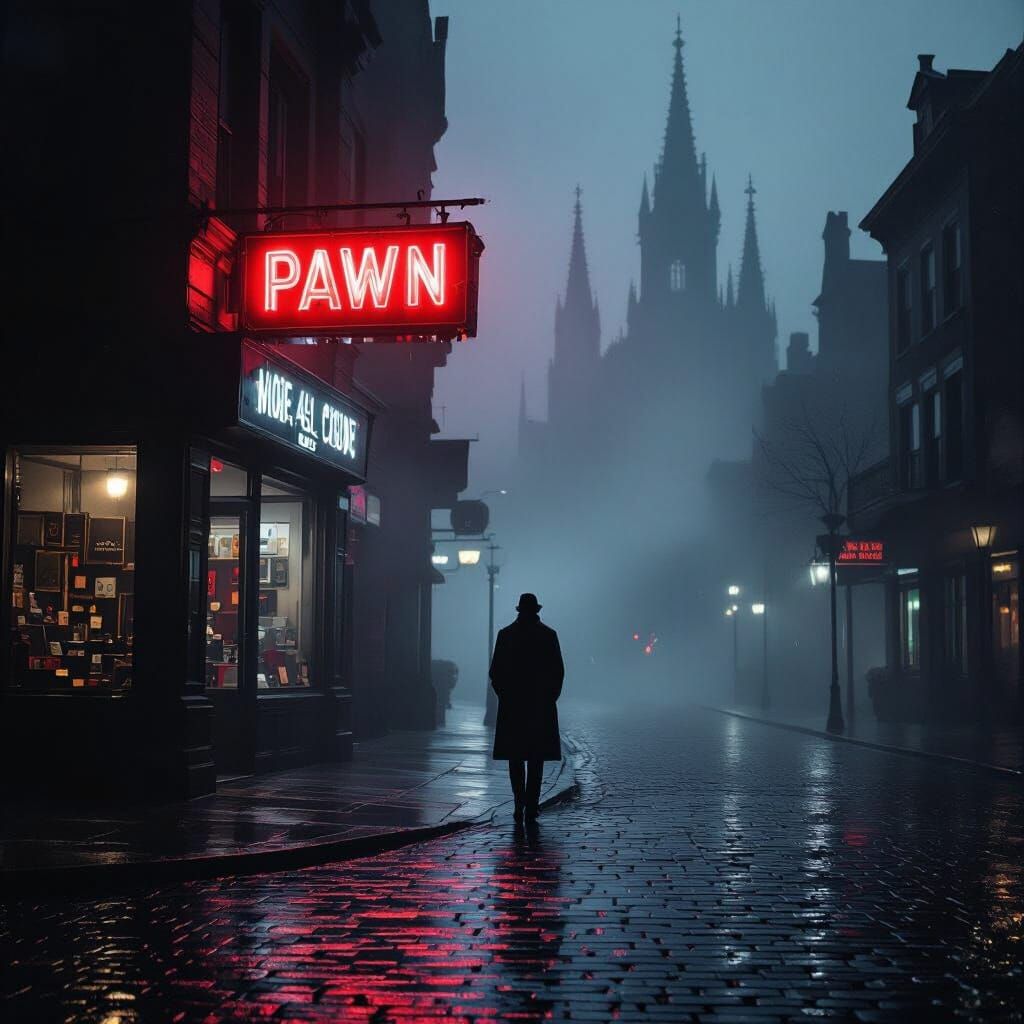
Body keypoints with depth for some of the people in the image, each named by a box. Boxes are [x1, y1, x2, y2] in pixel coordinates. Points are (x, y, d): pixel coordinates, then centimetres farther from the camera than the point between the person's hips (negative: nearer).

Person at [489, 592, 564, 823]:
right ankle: (531, 807, 0)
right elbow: (558, 671, -1)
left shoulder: (505, 634, -1)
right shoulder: (549, 635, -2)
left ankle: (519, 804, 1)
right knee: (536, 757, 5)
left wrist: (504, 694, 11)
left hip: (512, 704, 0)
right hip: (541, 703, 0)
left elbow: (495, 671, -1)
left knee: (515, 756, 9)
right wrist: (550, 696, 10)